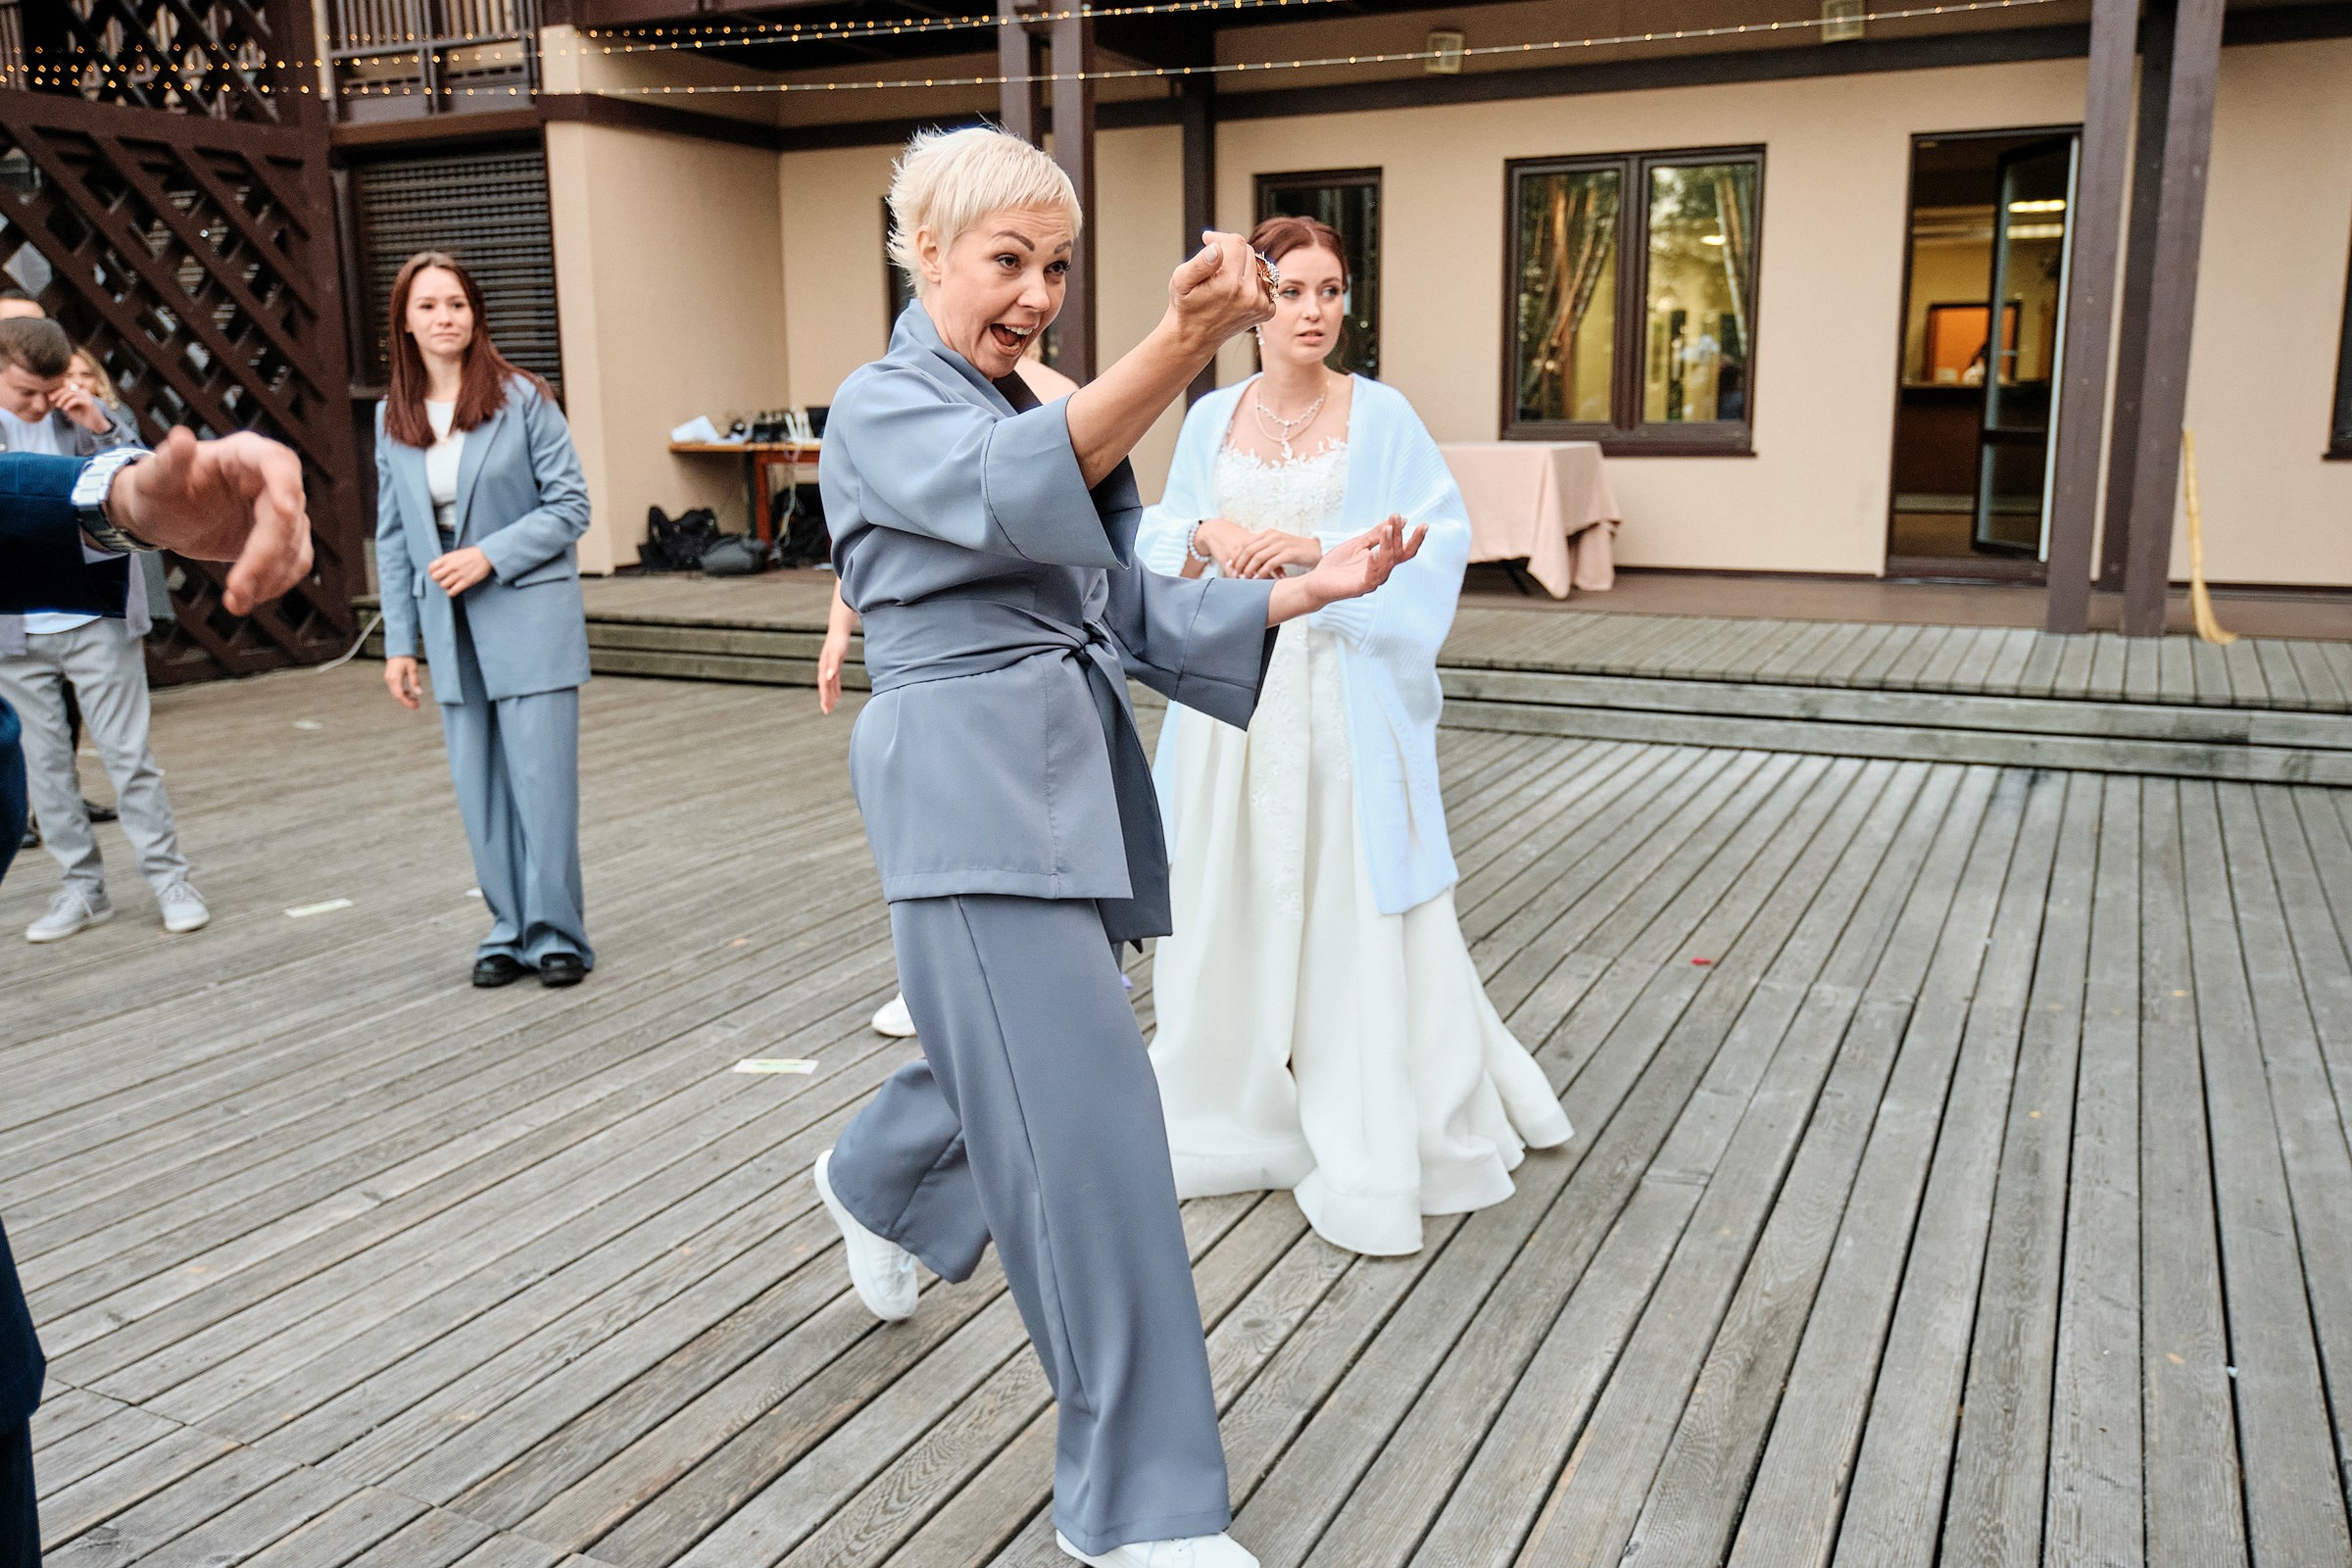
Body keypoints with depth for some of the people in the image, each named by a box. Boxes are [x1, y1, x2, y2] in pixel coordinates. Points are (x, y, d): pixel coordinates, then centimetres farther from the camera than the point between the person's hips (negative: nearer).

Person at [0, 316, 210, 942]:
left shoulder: (84, 414, 0)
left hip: (97, 620, -2)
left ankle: (169, 879, 7)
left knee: (129, 754, 0)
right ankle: (82, 888, 17)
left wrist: (101, 427, -16)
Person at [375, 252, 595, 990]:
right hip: (450, 625, 4)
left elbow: (569, 505, -5)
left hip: (529, 615, -4)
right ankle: (508, 930, 19)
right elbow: (393, 539, 12)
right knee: (480, 789, 8)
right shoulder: (393, 417, 9)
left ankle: (556, 933, 8)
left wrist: (490, 556, -15)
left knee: (541, 779, -3)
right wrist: (400, 641, 9)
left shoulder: (522, 398, -4)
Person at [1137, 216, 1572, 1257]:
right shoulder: (1211, 419, 9)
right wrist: (1207, 537, -9)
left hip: (1342, 695, -3)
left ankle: (1374, 1144, 10)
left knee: (1358, 909, -2)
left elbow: (1441, 539, -6)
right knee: (1228, 902, 10)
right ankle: (1236, 1109, 28)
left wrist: (1317, 548, -17)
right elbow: (1159, 542, 13)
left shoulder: (1380, 415, -1)